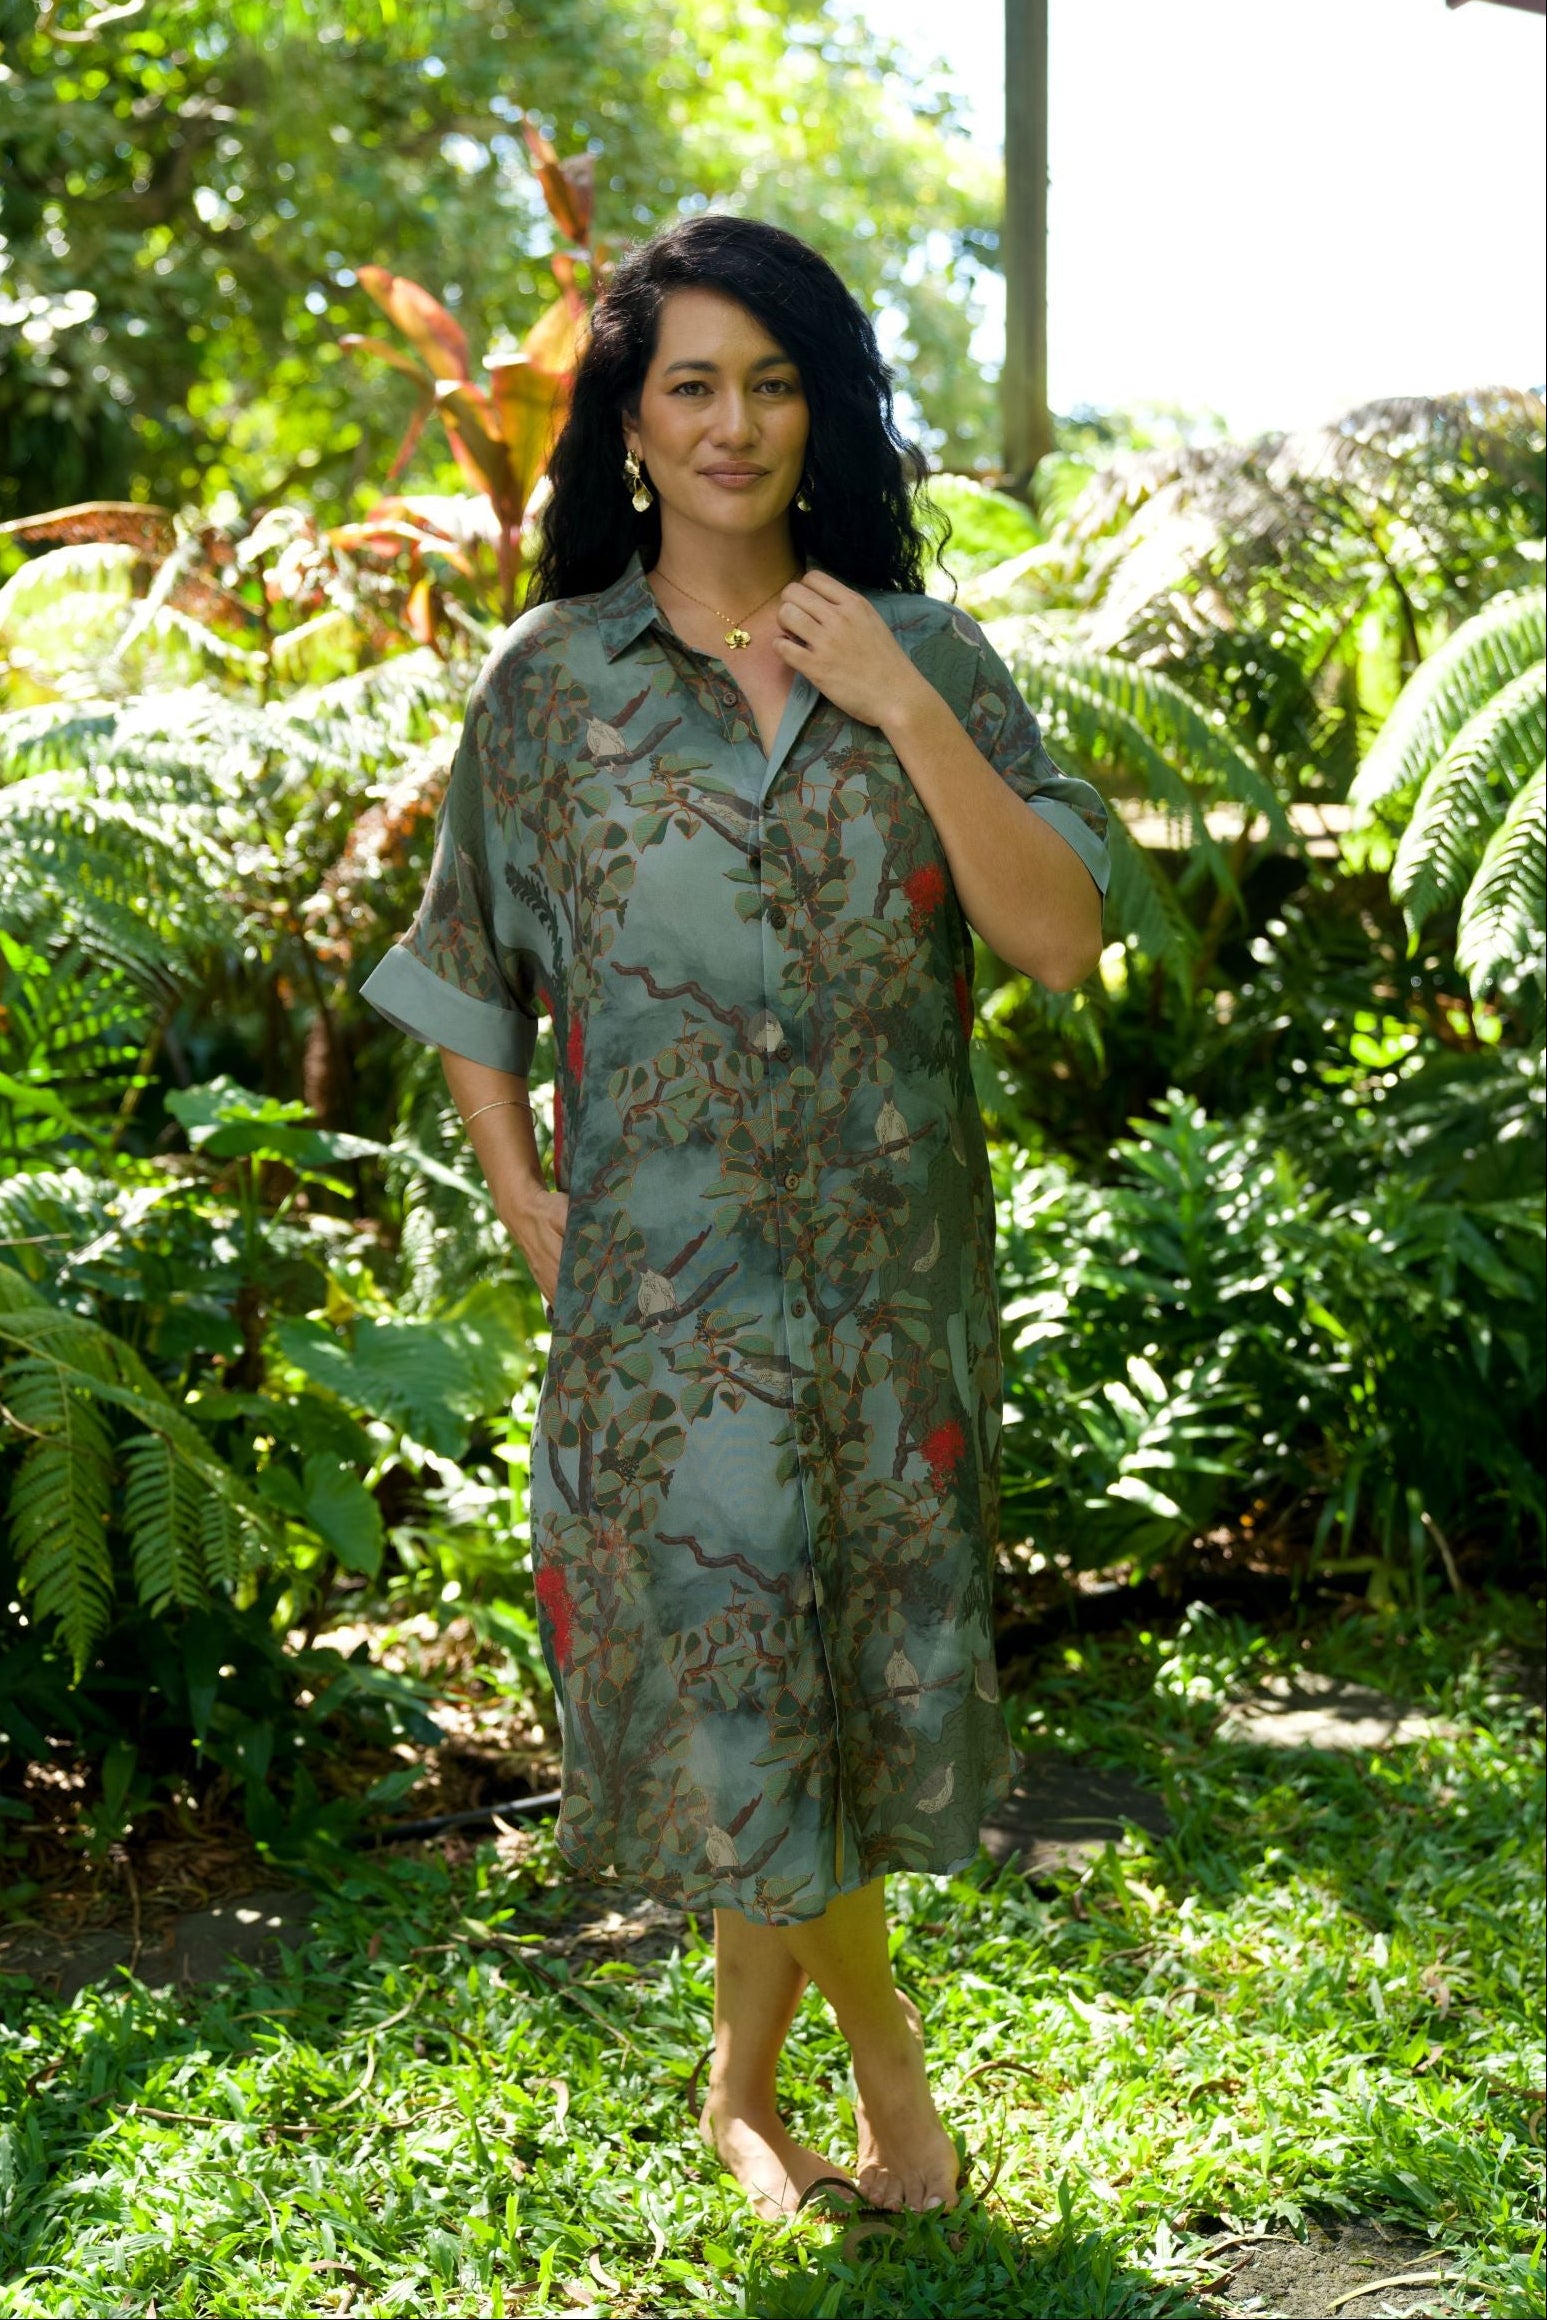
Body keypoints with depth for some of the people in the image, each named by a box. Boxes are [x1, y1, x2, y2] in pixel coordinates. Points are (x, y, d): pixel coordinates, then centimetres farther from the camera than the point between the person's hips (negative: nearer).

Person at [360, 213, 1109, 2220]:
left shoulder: (926, 653, 3)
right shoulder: (550, 678, 2)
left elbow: (1060, 938, -7)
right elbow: (471, 967, 12)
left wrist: (901, 708, -15)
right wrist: (517, 1189, 1)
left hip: (892, 1260, 1)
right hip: (669, 1278, -1)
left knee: (848, 1658, 8)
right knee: (727, 1659, 0)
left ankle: (744, 2079, 30)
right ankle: (887, 2055, 26)